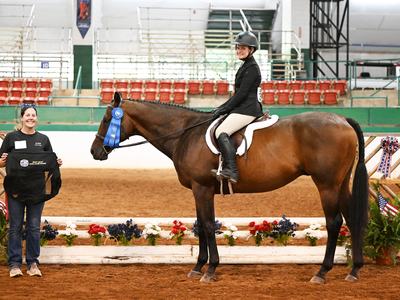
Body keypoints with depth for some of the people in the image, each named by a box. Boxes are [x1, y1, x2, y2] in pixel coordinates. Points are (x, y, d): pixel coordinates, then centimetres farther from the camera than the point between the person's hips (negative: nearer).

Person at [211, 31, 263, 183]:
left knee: (221, 132, -24)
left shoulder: (252, 68, -13)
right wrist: (222, 108, 16)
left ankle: (231, 170, -33)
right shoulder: (245, 66, 19)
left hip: (247, 110, -11)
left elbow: (241, 94, -17)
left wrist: (223, 109, -13)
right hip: (242, 108, 11)